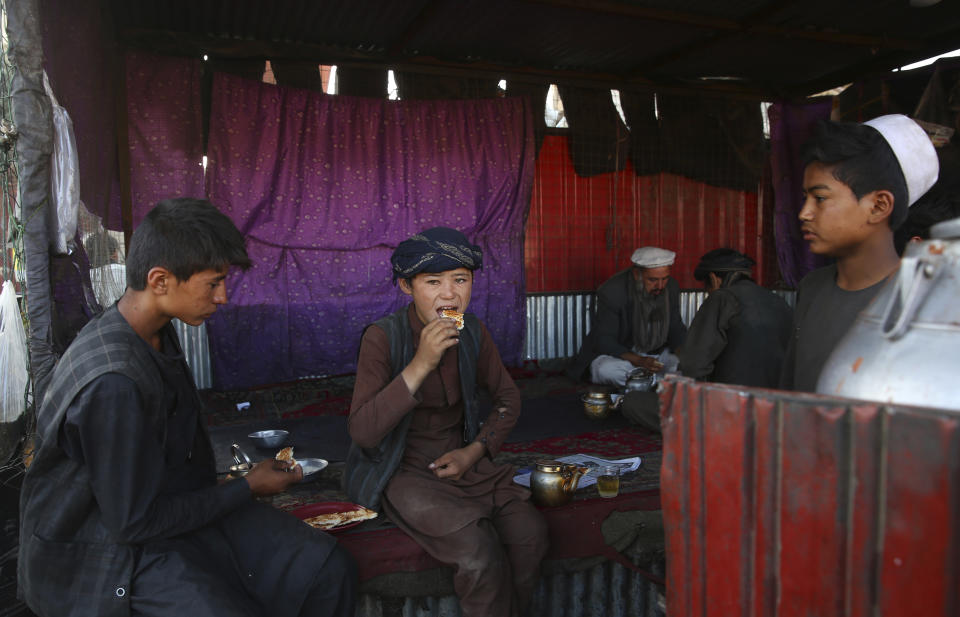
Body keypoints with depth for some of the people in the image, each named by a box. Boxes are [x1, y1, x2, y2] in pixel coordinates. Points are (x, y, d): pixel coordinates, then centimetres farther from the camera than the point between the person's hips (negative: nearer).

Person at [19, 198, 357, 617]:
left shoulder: (157, 333, 0)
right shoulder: (114, 382, -30)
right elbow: (134, 522, -22)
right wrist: (248, 487, -13)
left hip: (172, 502, 8)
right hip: (113, 549, -7)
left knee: (329, 569, -7)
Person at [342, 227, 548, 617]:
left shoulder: (473, 333, -1)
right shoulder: (382, 338, -15)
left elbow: (508, 398, 13)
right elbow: (363, 433, -23)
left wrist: (475, 452, -3)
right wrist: (421, 365, -30)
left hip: (460, 463, 5)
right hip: (404, 471, -4)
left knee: (530, 533, -18)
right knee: (478, 550, -26)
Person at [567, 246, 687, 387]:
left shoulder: (671, 286, -6)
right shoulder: (611, 291, -22)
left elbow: (676, 328, 6)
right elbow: (603, 340, -22)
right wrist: (638, 361, -37)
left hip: (657, 353, 4)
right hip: (617, 353, -4)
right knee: (606, 370, -37)